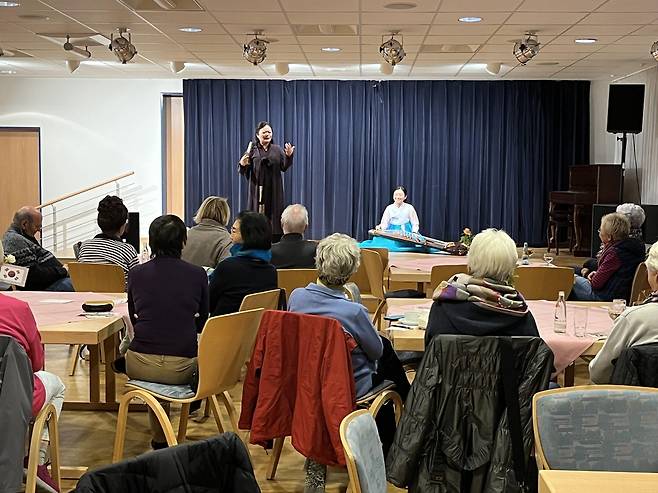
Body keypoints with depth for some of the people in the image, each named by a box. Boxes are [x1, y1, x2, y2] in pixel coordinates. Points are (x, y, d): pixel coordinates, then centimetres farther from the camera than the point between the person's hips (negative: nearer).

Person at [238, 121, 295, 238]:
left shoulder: (277, 150, 10)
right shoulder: (252, 149, 4)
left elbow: (284, 167, 4)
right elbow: (243, 172, 2)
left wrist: (289, 156, -13)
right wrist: (242, 165, -21)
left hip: (274, 189, 2)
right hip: (258, 188, -2)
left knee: (274, 214, 0)